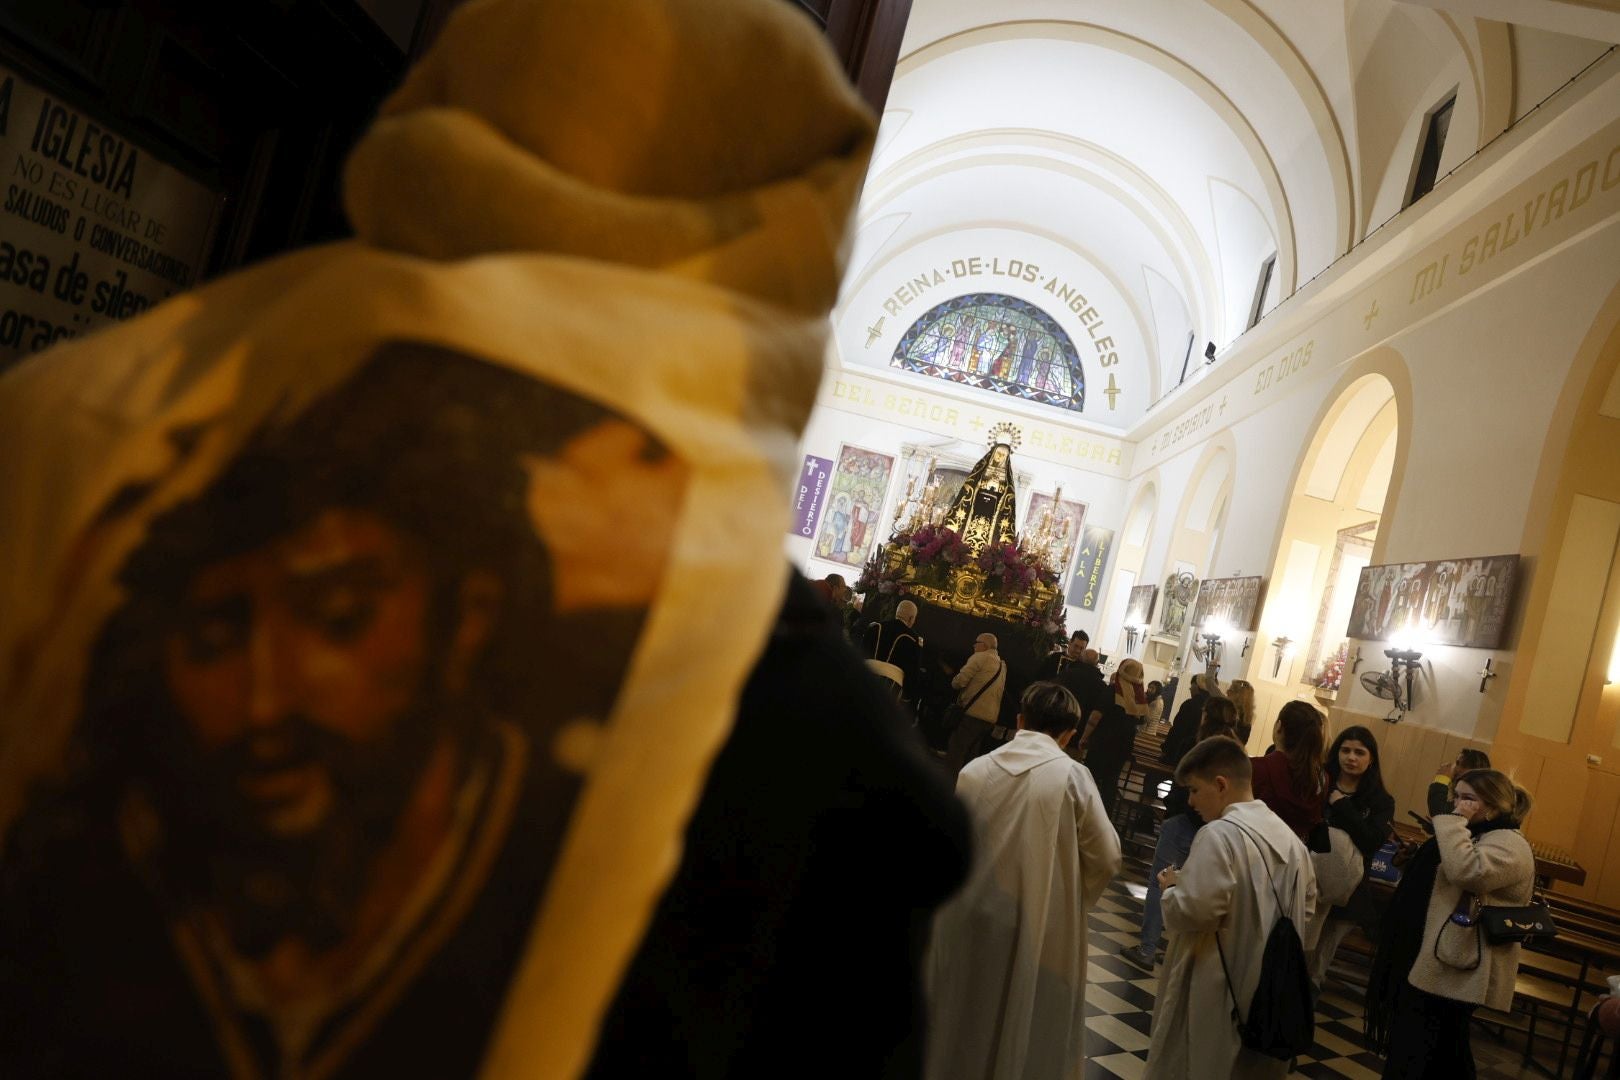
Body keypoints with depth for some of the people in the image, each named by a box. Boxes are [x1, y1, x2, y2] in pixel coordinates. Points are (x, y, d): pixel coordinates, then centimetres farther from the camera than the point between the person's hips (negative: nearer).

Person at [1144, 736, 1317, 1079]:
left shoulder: (1220, 834, -19)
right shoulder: (1291, 838, 8)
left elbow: (1193, 911, -25)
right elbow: (1306, 908, 17)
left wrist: (1171, 887, -7)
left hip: (1216, 992, -8)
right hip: (1269, 993, 8)